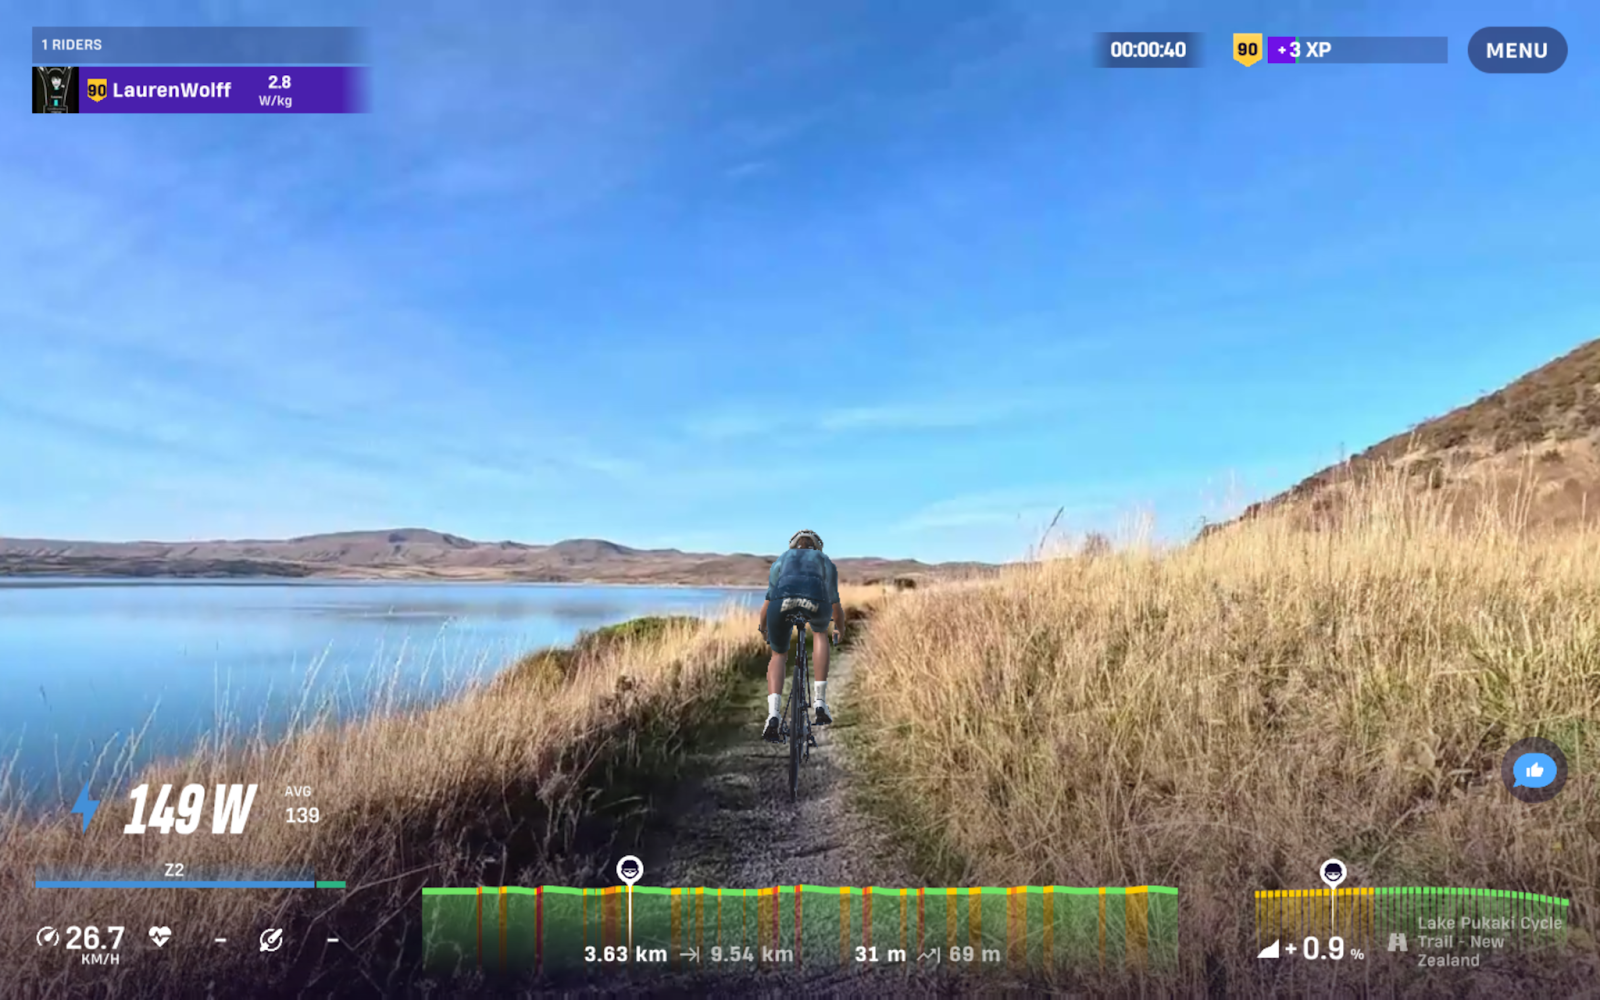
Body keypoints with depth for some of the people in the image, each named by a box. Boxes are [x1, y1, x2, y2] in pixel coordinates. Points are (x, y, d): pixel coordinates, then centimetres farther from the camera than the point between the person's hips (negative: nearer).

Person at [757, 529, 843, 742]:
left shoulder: (782, 559, 40)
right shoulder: (824, 561, 40)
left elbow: (768, 601, 45)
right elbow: (835, 604, 48)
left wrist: (763, 628, 64)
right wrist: (838, 630, 67)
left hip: (782, 599, 0)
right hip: (816, 600, 0)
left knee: (778, 655, 24)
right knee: (821, 634, 34)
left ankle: (773, 715, 2)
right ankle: (820, 703, 25)